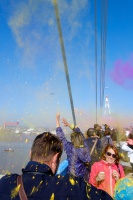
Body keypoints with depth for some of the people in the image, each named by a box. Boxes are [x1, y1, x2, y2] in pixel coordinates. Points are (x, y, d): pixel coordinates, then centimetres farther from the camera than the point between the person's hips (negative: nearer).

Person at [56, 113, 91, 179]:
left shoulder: (71, 148, -21)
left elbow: (61, 137, -16)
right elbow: (78, 132, 2)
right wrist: (69, 124, 7)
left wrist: (57, 120, -10)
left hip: (73, 176, -4)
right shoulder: (85, 146, -9)